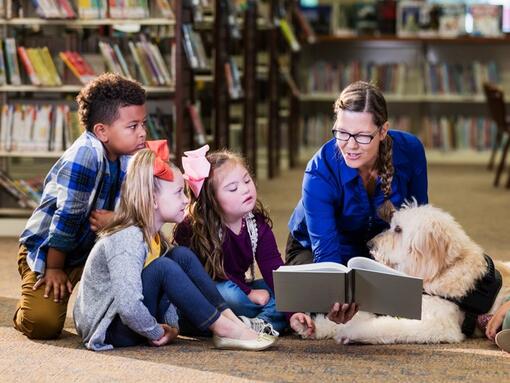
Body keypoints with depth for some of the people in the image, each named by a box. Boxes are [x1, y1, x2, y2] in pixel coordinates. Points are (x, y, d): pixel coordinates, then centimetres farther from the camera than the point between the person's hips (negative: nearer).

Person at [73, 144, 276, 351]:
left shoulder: (153, 236, 5)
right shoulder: (127, 240, -26)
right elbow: (128, 307, -35)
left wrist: (172, 325, -4)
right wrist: (157, 333, -20)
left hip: (136, 317, 9)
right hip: (109, 330, -9)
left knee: (182, 255, -1)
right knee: (162, 267, -27)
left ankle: (232, 320, -8)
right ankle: (224, 330, -20)